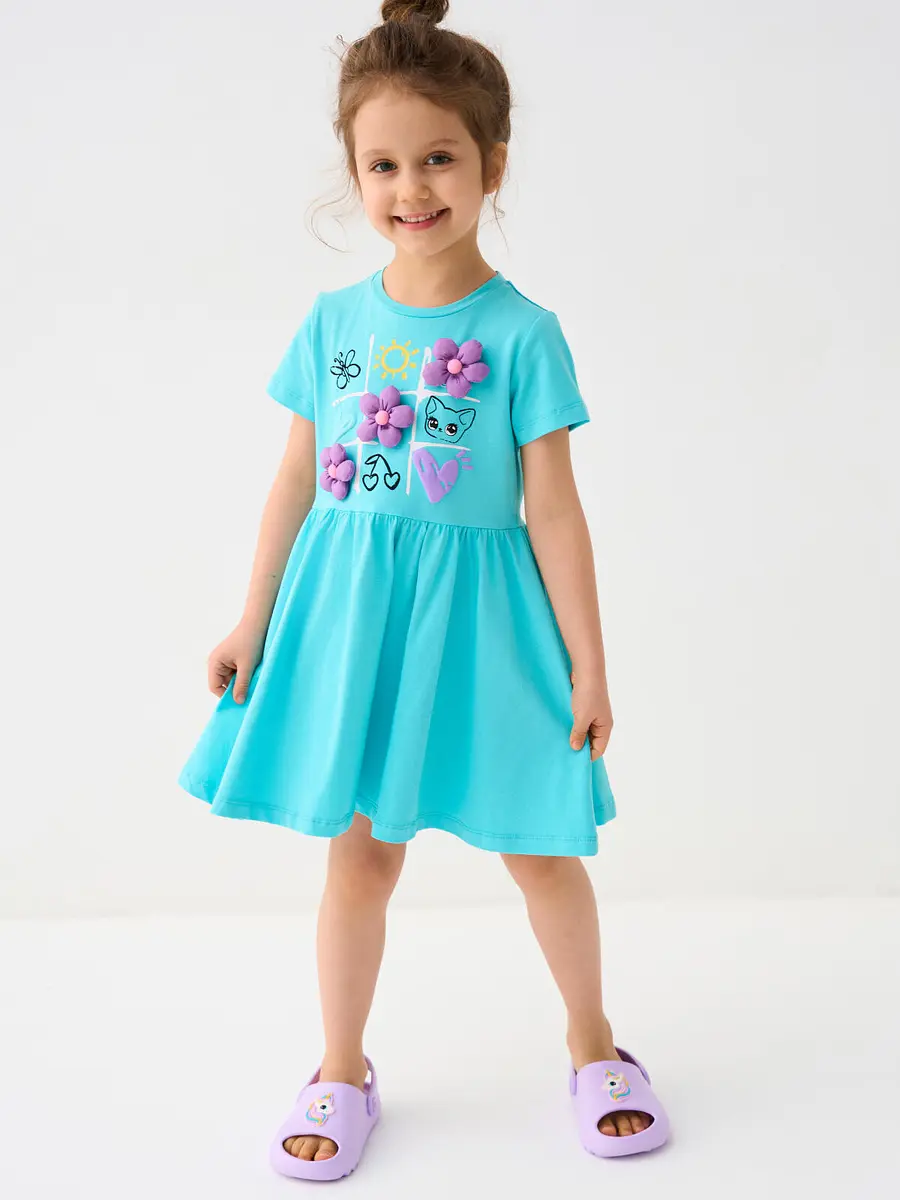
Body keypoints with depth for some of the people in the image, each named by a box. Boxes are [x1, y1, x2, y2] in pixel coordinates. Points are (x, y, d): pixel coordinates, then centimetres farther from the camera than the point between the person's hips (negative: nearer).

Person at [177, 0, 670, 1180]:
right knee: (360, 848, 11)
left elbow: (553, 508, -6)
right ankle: (343, 1072, 30)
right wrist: (253, 621, 9)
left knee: (539, 848, 10)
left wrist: (587, 664, -5)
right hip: (348, 606, 2)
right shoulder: (334, 320, 3)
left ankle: (594, 1046, 35)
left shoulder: (521, 332, -7)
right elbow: (297, 482, 8)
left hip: (474, 610, -2)